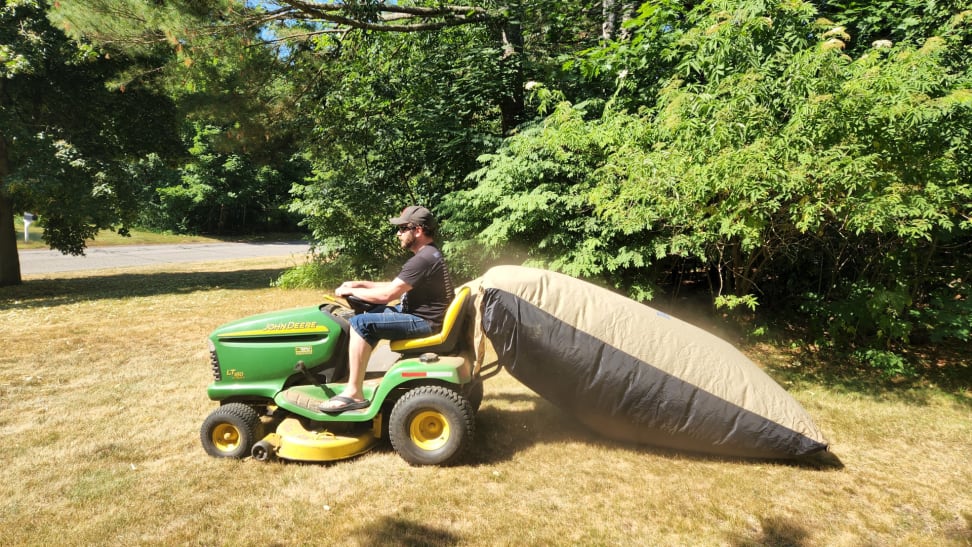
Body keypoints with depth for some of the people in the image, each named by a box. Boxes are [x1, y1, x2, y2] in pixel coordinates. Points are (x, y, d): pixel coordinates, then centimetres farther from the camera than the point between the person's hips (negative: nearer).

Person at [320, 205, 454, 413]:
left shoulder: (423, 259, -21)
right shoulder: (428, 254, 13)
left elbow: (387, 295, -22)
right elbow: (395, 287, 19)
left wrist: (351, 291, -8)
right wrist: (361, 284, 10)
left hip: (423, 322, -11)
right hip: (420, 314, 11)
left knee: (361, 323, -17)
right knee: (369, 313, 18)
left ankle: (354, 394, -11)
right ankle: (356, 375, 20)